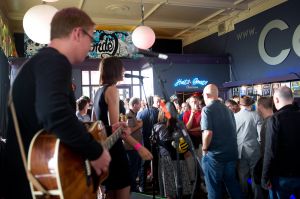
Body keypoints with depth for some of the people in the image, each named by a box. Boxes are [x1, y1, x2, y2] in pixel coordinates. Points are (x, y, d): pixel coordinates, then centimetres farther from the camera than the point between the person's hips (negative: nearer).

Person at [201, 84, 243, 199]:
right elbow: (233, 131, 15)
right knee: (232, 183, 19)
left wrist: (204, 148, -7)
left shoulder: (207, 109, -11)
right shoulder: (228, 110, 10)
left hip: (214, 154, -6)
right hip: (231, 152, 6)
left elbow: (208, 133, -21)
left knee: (214, 187, 8)